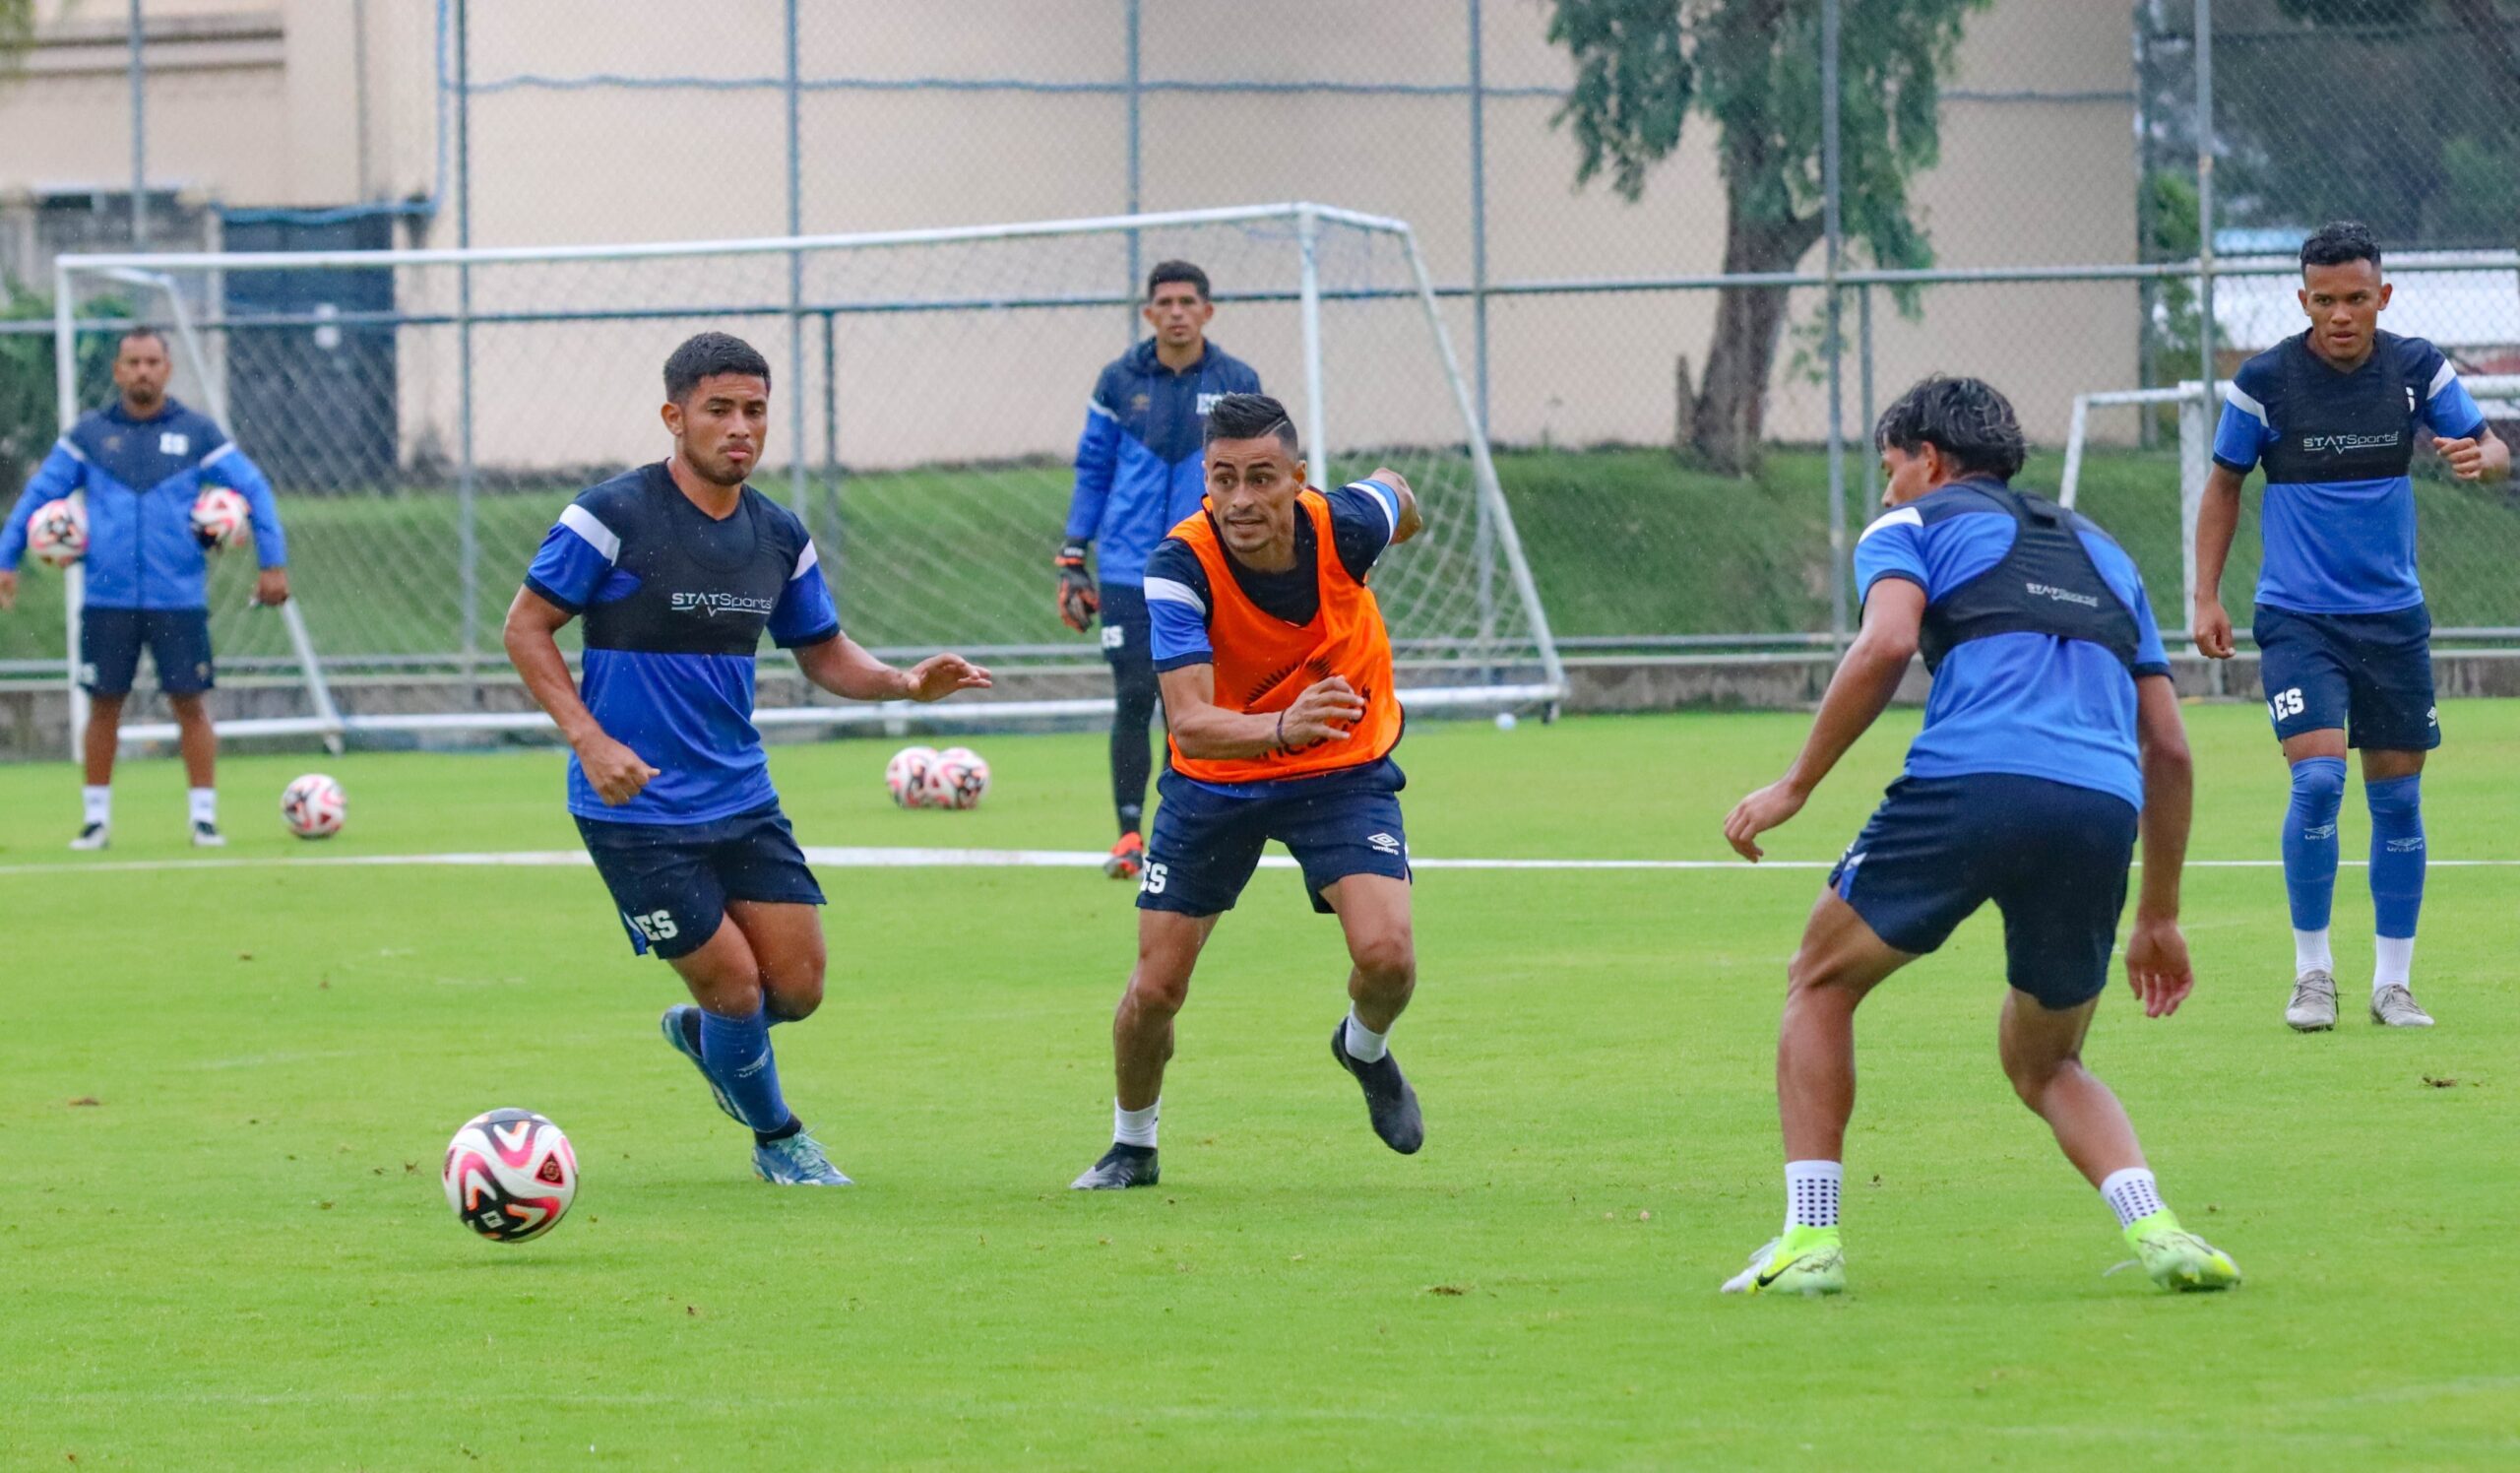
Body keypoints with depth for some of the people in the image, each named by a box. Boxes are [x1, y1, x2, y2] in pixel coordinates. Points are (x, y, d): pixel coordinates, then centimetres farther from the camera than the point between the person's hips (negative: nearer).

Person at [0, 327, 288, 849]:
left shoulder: (196, 433, 4)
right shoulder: (89, 434, 6)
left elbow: (254, 490, 5)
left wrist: (273, 562, -2)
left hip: (179, 599, -1)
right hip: (107, 602, 1)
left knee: (191, 704, -2)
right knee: (104, 706, 4)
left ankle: (204, 815, 6)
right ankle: (96, 819, 13)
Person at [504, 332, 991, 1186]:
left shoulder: (778, 536, 4)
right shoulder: (615, 517, -13)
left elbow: (824, 656, 15)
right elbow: (526, 628, -8)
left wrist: (903, 684, -6)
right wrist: (590, 741, -19)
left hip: (741, 797, 6)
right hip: (636, 808, -6)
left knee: (798, 987, 2)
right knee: (736, 986, -5)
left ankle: (698, 1034, 36)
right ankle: (777, 1139, 23)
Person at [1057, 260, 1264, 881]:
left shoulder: (1237, 384, 3)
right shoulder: (1119, 382, 4)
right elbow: (1093, 473, 10)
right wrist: (1072, 560, 6)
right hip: (1129, 570, 0)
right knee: (1133, 700, -4)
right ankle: (1129, 834, 2)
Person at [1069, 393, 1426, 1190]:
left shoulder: (1345, 526, -24)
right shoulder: (1180, 568, -29)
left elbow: (1395, 492, 4)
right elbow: (1191, 723, -37)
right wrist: (1282, 729, -56)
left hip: (1343, 769, 1)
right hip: (1214, 784, 0)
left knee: (1387, 954, -20)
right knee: (1156, 985, -1)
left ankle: (1365, 1048, 17)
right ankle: (1131, 1146, 28)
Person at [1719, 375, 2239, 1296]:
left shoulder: (1913, 525, 18)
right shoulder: (2098, 553, 33)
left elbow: (1886, 643, -5)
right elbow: (2167, 747, 28)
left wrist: (1796, 786, 0)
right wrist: (2159, 917, 32)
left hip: (1970, 784, -5)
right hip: (2104, 811, 5)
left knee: (1820, 986, 19)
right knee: (2043, 1064, 23)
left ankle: (1809, 1238, 8)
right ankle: (2155, 1231, -3)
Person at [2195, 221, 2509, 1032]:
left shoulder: (2415, 367, -3)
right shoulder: (2266, 380, -9)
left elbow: (2493, 448, 3)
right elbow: (2225, 483, 4)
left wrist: (2479, 456, -22)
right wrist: (2206, 597, -1)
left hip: (2393, 618, 3)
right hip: (2297, 618, -3)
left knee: (2397, 797, 6)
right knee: (2317, 779, -18)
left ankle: (2393, 982, 18)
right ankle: (2312, 971, -4)